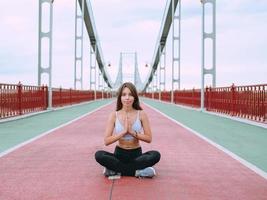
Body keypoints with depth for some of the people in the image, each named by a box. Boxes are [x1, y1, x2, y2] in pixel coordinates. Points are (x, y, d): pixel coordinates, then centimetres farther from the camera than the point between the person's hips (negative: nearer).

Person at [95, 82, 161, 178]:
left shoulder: (141, 114, -4)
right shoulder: (114, 115, -5)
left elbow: (149, 138, -6)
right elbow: (106, 141, -9)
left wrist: (132, 132, -18)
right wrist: (123, 132, -20)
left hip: (136, 154, 0)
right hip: (119, 154, 0)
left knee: (155, 155, -29)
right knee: (99, 155, -28)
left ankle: (116, 170, -23)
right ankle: (137, 171, -24)